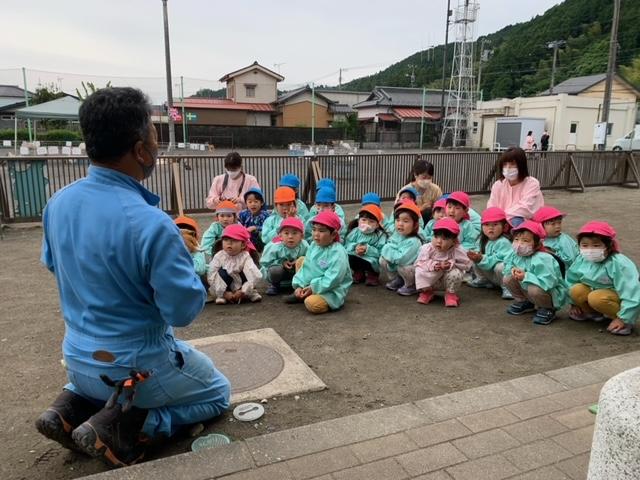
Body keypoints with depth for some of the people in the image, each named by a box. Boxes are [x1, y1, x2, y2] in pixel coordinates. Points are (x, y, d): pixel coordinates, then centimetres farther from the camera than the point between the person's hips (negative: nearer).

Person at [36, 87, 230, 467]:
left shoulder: (58, 203, -7)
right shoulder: (151, 224, -31)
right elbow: (185, 310, -22)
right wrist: (182, 261, -6)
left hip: (77, 361, 7)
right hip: (136, 367, -7)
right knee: (219, 394, 18)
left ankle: (72, 408, 11)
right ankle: (118, 429, -1)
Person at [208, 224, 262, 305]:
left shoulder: (245, 257, -15)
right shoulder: (219, 256, -12)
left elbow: (254, 276, -24)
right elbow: (212, 277, -16)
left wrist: (243, 291, -29)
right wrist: (224, 293, -24)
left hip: (240, 288, 0)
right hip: (225, 288, 0)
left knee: (244, 273, -25)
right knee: (222, 272, -26)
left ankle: (252, 293, -4)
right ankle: (222, 296, -11)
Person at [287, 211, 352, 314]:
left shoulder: (338, 253, -24)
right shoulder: (313, 246, 0)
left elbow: (332, 280, -27)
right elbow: (306, 267, 4)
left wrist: (313, 288, -23)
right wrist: (299, 285, -7)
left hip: (331, 290, -8)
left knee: (312, 304, -35)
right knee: (301, 260, 6)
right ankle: (300, 294, 13)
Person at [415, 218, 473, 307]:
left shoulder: (458, 251, -21)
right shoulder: (427, 249, -18)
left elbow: (466, 265, -13)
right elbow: (420, 263, -16)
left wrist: (451, 265, -27)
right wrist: (432, 265, -33)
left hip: (448, 280, -1)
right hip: (430, 280, 2)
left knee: (455, 274, -33)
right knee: (419, 272, -28)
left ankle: (451, 294, 0)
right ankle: (427, 292, 6)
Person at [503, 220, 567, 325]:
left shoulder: (542, 259, -31)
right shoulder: (515, 255, -7)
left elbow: (548, 283, -39)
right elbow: (507, 266, 10)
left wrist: (526, 276, -36)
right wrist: (513, 270, -15)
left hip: (553, 295, -7)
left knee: (534, 289, -38)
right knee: (508, 279, -5)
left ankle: (548, 309, -5)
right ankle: (524, 302, 18)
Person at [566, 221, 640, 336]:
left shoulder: (619, 264, -29)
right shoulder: (581, 259, -11)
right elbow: (571, 280, 6)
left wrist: (623, 319, -29)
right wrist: (575, 304, 11)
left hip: (621, 298, -6)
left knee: (596, 297, -35)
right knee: (576, 290, -19)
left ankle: (622, 321, -13)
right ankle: (593, 313, 6)